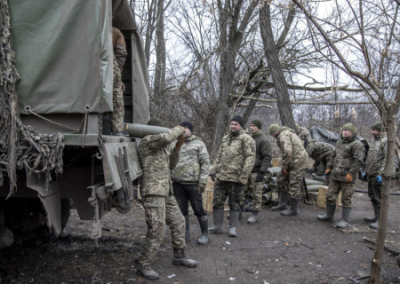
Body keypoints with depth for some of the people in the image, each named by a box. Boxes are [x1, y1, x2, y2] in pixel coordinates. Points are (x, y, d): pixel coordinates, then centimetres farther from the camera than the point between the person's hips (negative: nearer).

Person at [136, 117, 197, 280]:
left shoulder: (162, 147, 20)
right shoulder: (147, 141, -9)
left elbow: (171, 165, 18)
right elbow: (166, 137, -26)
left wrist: (178, 146, 6)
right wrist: (179, 129, -6)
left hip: (165, 192, 10)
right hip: (153, 192, -10)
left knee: (178, 222, 15)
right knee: (156, 230, -11)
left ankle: (179, 256, 29)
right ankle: (144, 266, 0)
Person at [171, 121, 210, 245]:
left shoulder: (198, 143, 2)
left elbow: (205, 162, -3)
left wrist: (203, 181, -12)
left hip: (193, 183, -4)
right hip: (177, 183, 4)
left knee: (198, 209, 1)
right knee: (182, 210, 10)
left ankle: (205, 234, 15)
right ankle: (185, 233, 22)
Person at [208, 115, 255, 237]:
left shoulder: (246, 139, -6)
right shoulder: (225, 139, 17)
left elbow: (250, 158, -14)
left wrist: (243, 176, -19)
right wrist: (213, 170, 14)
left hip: (236, 179, -6)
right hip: (221, 177, 6)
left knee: (234, 204, 5)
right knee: (217, 201, 8)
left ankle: (233, 228, 16)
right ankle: (217, 226, 19)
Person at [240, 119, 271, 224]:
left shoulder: (264, 140, -9)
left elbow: (267, 157, -14)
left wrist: (262, 172, -19)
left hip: (256, 172, -7)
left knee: (256, 194, 1)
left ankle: (255, 214, 11)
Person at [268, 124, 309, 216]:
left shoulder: (283, 135, -12)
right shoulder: (288, 133, 20)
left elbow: (287, 152, -25)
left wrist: (284, 166, -14)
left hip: (298, 163, -11)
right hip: (294, 162, 11)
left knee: (294, 186, -3)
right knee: (281, 179, 15)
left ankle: (294, 209, 9)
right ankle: (283, 205, 21)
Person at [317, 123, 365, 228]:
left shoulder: (357, 145, -9)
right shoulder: (339, 142, 16)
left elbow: (358, 160, -16)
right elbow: (333, 156, 24)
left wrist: (351, 174, -21)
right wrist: (329, 167, 17)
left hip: (347, 178, -8)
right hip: (335, 176, 8)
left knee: (346, 200, 0)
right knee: (330, 196, 12)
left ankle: (345, 220, 9)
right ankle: (329, 216, 25)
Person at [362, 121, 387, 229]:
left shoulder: (386, 141, -12)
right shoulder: (375, 141, 18)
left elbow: (387, 159, -20)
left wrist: (381, 173, -25)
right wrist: (366, 171, 23)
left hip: (378, 175, -10)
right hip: (371, 175, 10)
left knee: (379, 198, -6)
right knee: (372, 196, 16)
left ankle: (380, 220, 1)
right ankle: (376, 217, 27)